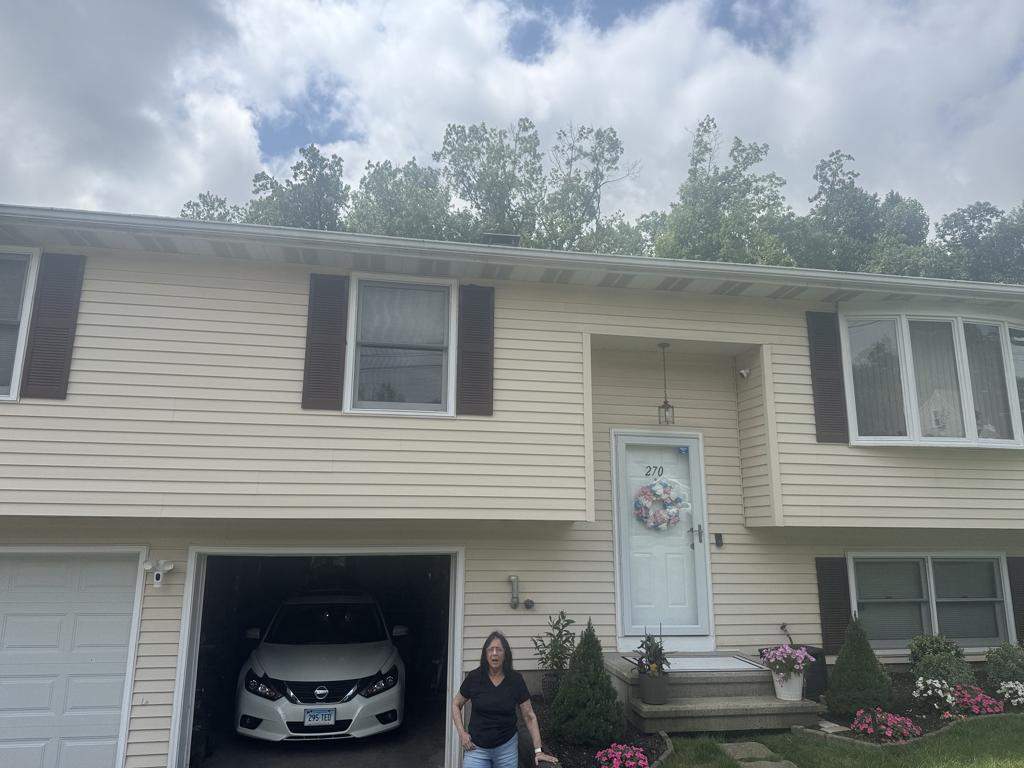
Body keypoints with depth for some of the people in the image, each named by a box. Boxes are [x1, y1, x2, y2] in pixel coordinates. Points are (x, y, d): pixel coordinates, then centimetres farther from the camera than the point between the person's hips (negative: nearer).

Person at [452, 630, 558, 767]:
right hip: (476, 748, 0)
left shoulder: (516, 680, -6)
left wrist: (538, 751, -7)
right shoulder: (474, 678, -7)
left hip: (507, 747, 0)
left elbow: (529, 716, -3)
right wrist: (461, 733, -3)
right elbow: (456, 704, 8)